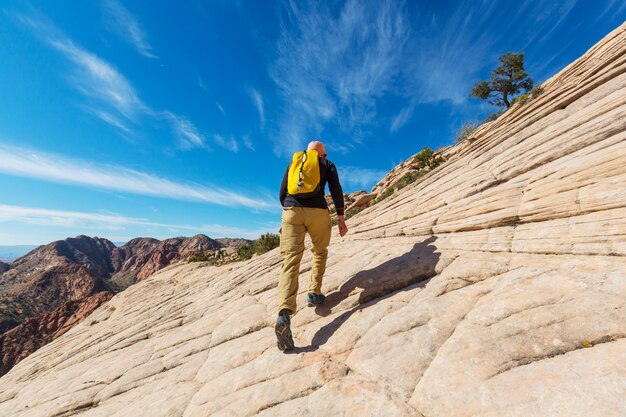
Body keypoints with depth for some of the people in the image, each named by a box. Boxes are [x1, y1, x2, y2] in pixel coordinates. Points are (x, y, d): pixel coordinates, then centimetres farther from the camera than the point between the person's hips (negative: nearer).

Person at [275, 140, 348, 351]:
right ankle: (314, 293, 18)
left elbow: (282, 194, 18)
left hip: (291, 211, 2)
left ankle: (284, 313, -21)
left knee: (291, 260, -7)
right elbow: (336, 191, 4)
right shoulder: (328, 164, 18)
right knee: (320, 252, 22)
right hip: (317, 211, -1)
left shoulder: (293, 163, 25)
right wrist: (341, 218, 7)